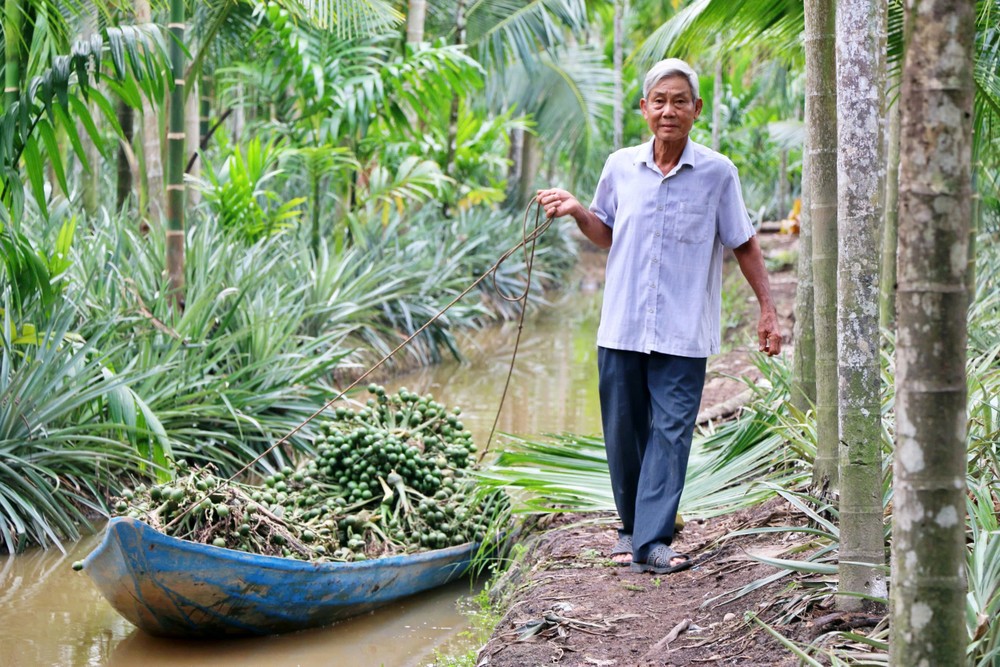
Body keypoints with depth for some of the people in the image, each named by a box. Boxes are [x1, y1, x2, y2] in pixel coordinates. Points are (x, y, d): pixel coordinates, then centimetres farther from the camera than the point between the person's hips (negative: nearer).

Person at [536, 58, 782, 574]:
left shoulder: (718, 173, -1)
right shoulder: (620, 167, 6)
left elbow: (744, 246, 7)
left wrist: (767, 310, 3)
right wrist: (577, 211, 2)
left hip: (683, 334, -3)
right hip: (622, 328, 3)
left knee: (670, 431, -7)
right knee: (623, 431, 8)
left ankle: (653, 541, -8)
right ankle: (631, 526, 27)